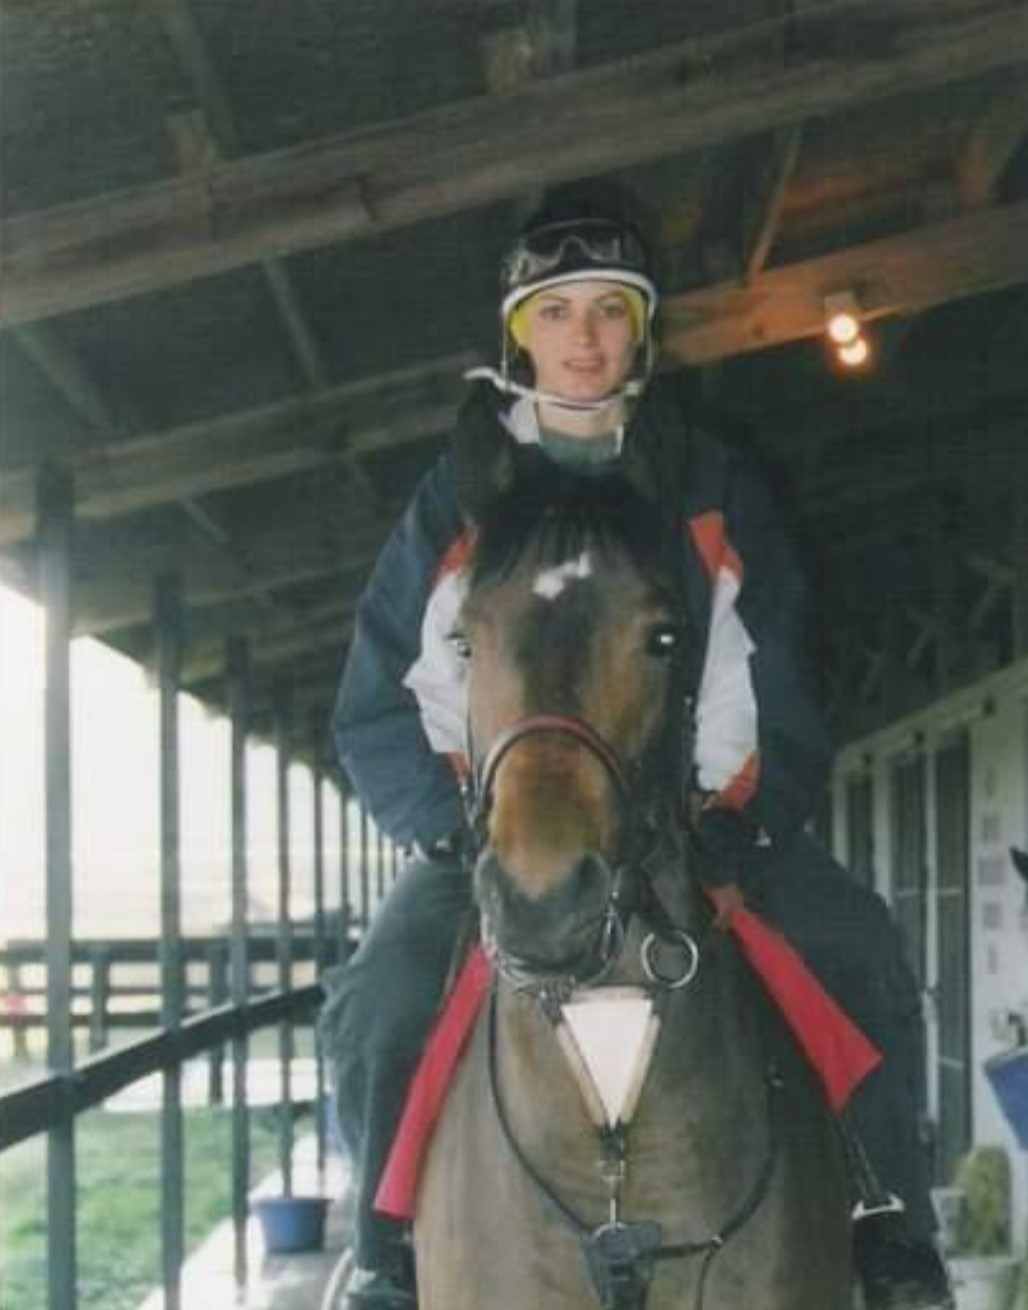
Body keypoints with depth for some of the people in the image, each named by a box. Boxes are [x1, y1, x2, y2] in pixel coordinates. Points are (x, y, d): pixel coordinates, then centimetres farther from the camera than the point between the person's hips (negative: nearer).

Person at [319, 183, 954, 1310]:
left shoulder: (714, 489, 8)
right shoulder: (457, 498, 5)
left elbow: (781, 697, 6)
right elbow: (378, 711, 3)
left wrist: (737, 833, -10)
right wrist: (461, 830, -13)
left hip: (699, 824, 1)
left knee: (859, 955, -23)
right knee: (379, 999, -26)